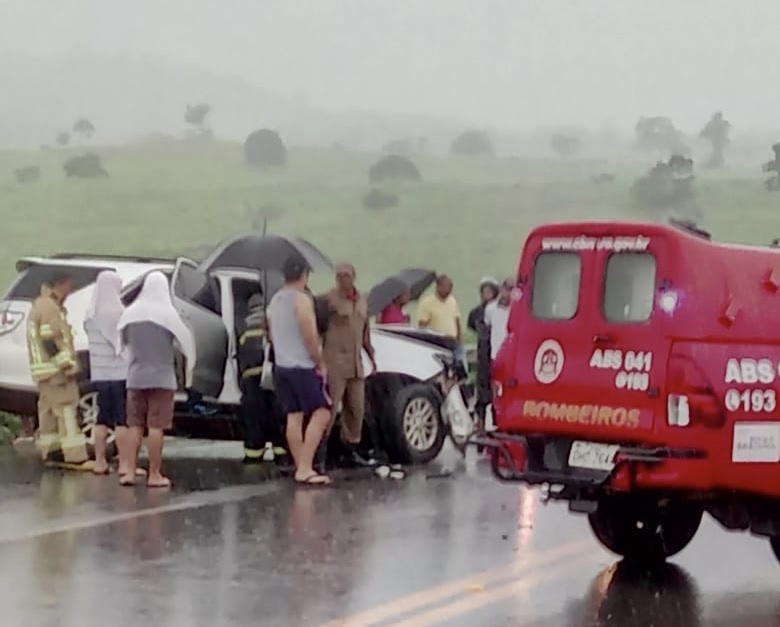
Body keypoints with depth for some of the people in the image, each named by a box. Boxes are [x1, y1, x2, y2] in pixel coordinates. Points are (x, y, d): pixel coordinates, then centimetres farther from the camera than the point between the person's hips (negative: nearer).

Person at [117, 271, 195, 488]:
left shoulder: (130, 313, 1)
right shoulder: (167, 313, -10)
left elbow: (123, 340, 12)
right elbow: (185, 339, -8)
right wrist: (189, 362, 10)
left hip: (136, 377, 4)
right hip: (162, 377, -4)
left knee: (135, 425, 10)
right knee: (156, 427, -2)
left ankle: (130, 472, 5)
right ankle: (154, 475, 0)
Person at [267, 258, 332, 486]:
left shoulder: (275, 300, 13)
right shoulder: (302, 299, -14)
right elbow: (310, 337, -19)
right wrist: (320, 363, -10)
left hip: (281, 365, 9)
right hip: (302, 366, -9)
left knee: (294, 416, 7)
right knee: (321, 413, -7)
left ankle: (301, 468, 7)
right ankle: (305, 468, -16)